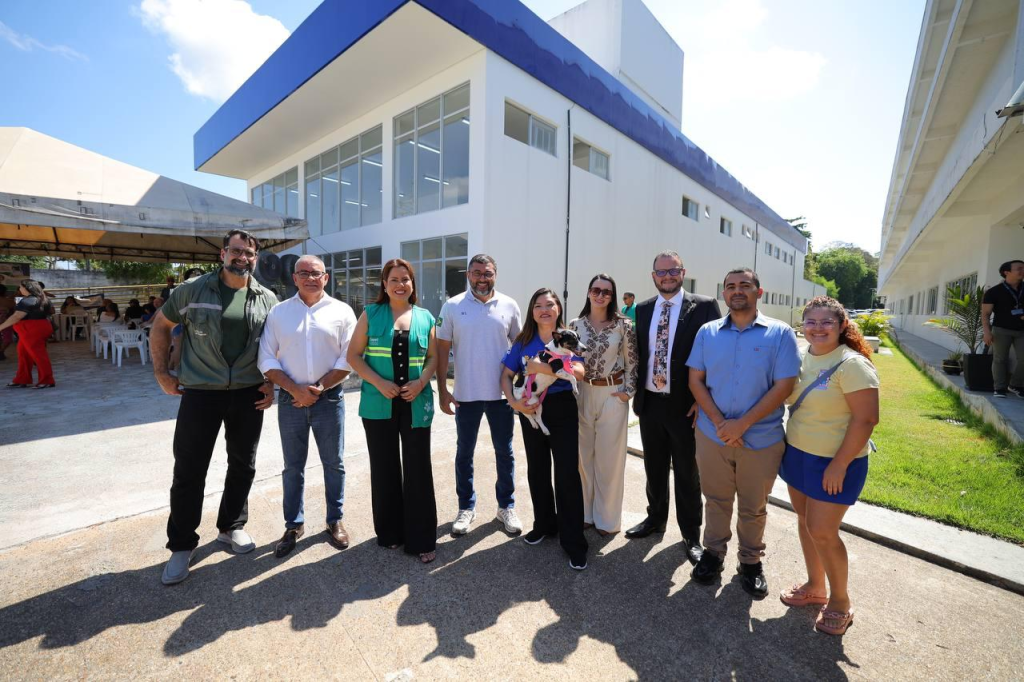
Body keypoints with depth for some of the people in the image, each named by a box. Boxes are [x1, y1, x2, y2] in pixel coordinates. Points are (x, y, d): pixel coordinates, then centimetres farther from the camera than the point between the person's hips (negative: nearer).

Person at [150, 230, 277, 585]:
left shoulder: (267, 299, 2)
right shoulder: (193, 290, -2)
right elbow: (161, 325, 8)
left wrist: (272, 383, 0)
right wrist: (161, 372, 3)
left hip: (248, 395, 2)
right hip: (200, 394, -1)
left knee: (243, 466, 13)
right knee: (188, 471, 5)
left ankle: (231, 527, 34)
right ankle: (181, 545, 23)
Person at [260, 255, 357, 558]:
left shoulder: (341, 311, 0)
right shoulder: (278, 312, 5)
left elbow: (348, 358, -5)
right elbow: (267, 359, 1)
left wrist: (319, 388, -12)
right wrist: (295, 389, -11)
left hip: (329, 398, -1)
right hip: (290, 399, 2)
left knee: (333, 464, 9)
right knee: (293, 466, 13)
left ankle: (335, 521, 27)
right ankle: (294, 525, 29)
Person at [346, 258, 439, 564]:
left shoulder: (425, 317, 6)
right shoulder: (371, 314, 3)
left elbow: (433, 357, 8)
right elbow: (353, 355, 0)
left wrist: (420, 382, -10)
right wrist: (379, 382, -13)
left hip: (416, 404, 1)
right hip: (379, 403, 0)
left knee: (418, 469, 4)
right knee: (384, 468, 11)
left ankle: (421, 539, 18)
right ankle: (389, 532, 30)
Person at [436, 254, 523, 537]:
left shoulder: (509, 306, 0)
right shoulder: (452, 306, -3)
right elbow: (442, 349, -1)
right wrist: (442, 391, -5)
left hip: (502, 393, 1)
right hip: (466, 394, 0)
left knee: (504, 452, 12)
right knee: (464, 453, 13)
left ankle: (506, 506, 31)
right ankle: (466, 507, 31)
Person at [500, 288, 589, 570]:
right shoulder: (523, 341, 3)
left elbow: (579, 372, -18)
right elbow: (506, 375, 3)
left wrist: (542, 366, -27)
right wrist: (513, 401, -13)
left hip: (562, 409, -3)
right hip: (531, 410, 3)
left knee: (567, 474, -2)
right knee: (537, 471, 15)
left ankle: (574, 542, 12)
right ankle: (545, 524, 36)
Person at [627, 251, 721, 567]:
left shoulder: (704, 306, -6)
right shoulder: (643, 310, 7)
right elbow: (638, 353, 10)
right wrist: (636, 394, 5)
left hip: (686, 405, -4)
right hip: (649, 403, 4)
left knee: (687, 472, 11)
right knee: (654, 467, 19)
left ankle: (691, 534, 31)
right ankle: (655, 518, 40)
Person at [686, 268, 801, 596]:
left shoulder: (780, 333, -5)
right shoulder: (708, 332, 2)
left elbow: (784, 386, -10)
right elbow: (695, 380, 0)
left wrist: (743, 423, -17)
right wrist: (718, 421, -12)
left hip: (761, 439, -1)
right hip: (712, 434, 2)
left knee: (754, 507, 16)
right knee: (716, 500, 16)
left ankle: (751, 562, 37)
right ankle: (713, 552, 37)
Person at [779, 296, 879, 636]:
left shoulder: (852, 365, -17)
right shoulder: (802, 356, 2)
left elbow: (866, 419, -19)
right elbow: (788, 397, 16)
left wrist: (839, 464, -19)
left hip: (834, 463, -6)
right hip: (798, 454, 6)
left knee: (822, 532, 0)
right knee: (805, 522, 16)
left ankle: (840, 601, 24)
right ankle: (815, 586, 35)